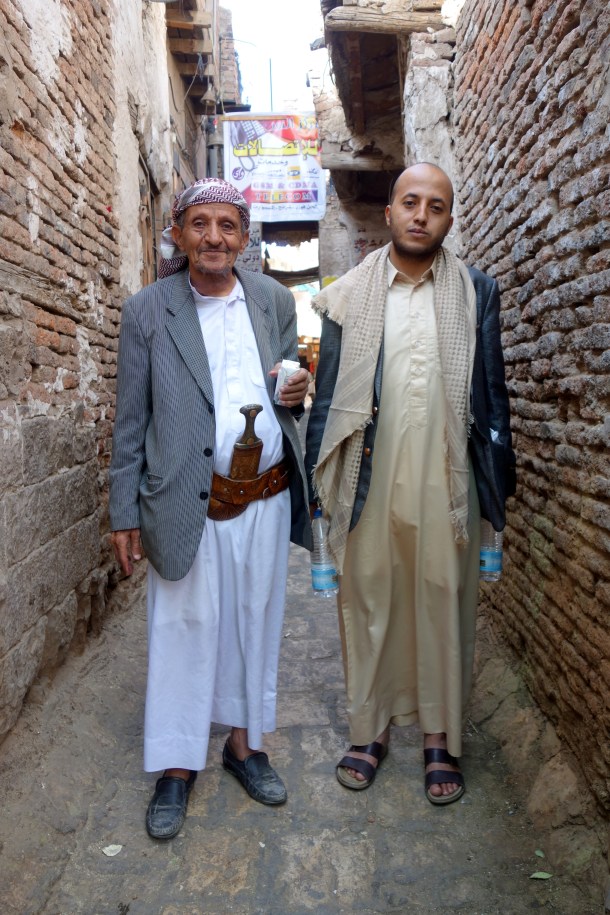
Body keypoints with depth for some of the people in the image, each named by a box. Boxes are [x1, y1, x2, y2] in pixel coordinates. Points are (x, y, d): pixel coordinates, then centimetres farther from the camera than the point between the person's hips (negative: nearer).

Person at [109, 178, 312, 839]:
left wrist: (298, 393, -8)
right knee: (185, 629, 6)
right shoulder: (147, 310, -2)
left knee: (255, 623, 14)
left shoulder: (275, 301, 7)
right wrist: (125, 514, -2)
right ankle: (177, 766, 25)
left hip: (266, 496, 3)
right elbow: (130, 420, -1)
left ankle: (244, 744, 34)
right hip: (188, 502, -3)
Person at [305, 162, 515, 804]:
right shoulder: (349, 295, 5)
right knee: (366, 600, 9)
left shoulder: (476, 293, 6)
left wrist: (498, 475, 6)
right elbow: (327, 391, 5)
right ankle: (369, 728, 28)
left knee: (443, 602, 8)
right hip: (369, 479, 0)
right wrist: (316, 480, 3)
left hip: (444, 480, 0)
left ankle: (440, 737, 26)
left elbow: (491, 389, 8)